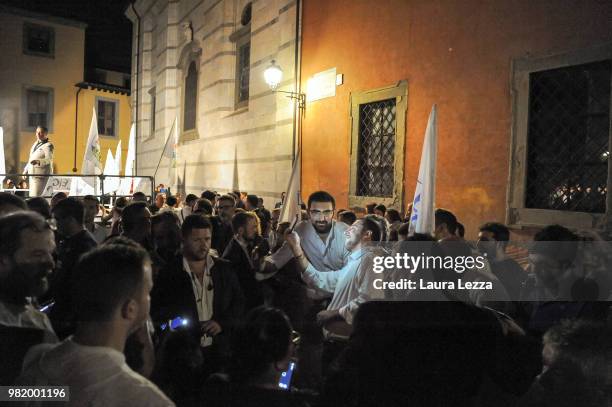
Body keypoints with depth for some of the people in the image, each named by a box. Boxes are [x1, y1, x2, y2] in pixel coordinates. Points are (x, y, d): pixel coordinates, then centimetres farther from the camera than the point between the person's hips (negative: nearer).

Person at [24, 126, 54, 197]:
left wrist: (38, 161, -43)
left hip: (41, 175, -9)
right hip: (32, 174, 9)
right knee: (31, 196, 9)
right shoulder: (35, 144, 16)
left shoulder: (48, 145, -10)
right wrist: (26, 170, 28)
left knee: (35, 196, -15)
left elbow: (49, 159, -25)